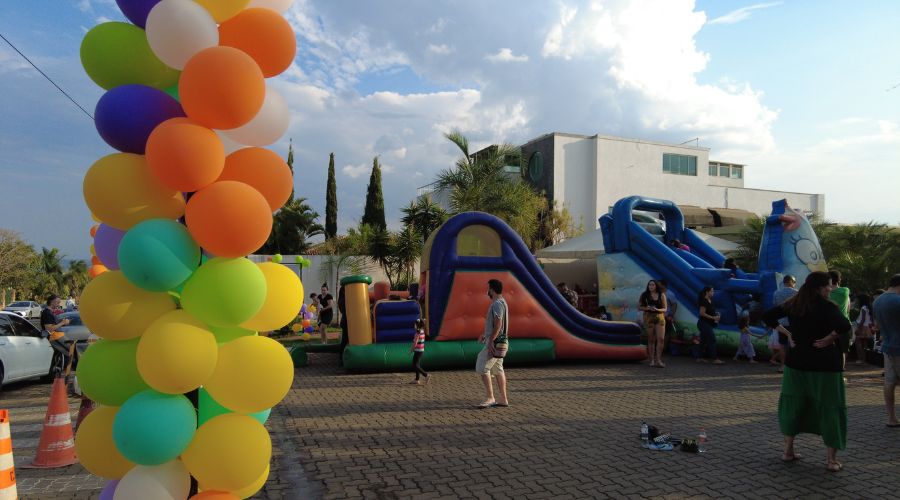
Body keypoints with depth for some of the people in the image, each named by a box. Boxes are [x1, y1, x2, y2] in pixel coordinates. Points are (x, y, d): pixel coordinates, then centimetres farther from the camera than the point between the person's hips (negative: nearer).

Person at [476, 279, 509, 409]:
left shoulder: (497, 304, -15)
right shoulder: (501, 302, 17)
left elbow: (498, 324, -24)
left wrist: (491, 341, -26)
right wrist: (485, 334, 30)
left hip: (495, 342, -10)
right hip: (498, 342, 10)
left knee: (482, 368, -8)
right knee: (498, 370, 12)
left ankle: (489, 397, -5)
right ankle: (503, 399, 14)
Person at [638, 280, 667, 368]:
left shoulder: (661, 295, 3)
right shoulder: (645, 295, 2)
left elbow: (665, 309, 5)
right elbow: (639, 307, 4)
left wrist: (657, 309, -15)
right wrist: (647, 308, -14)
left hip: (660, 317, 1)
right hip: (649, 317, -1)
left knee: (661, 339, -9)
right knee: (651, 340, 2)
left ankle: (658, 360, -4)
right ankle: (652, 360, 9)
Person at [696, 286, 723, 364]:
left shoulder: (710, 301, 13)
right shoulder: (704, 301, -16)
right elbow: (702, 313, -21)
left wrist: (716, 315, 6)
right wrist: (713, 318, -19)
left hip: (708, 324, 10)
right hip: (704, 323, -10)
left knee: (704, 341, 12)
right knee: (712, 340, -11)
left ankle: (699, 358, 17)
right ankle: (715, 359, -11)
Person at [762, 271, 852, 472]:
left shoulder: (793, 304, 3)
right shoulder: (826, 306, -14)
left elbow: (768, 316, 7)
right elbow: (844, 327, -30)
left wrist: (787, 333, 5)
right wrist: (829, 339, -15)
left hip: (797, 362, 5)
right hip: (824, 364, -5)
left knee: (794, 403, 14)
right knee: (830, 407, 5)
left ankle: (788, 450, 18)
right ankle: (831, 459, 9)